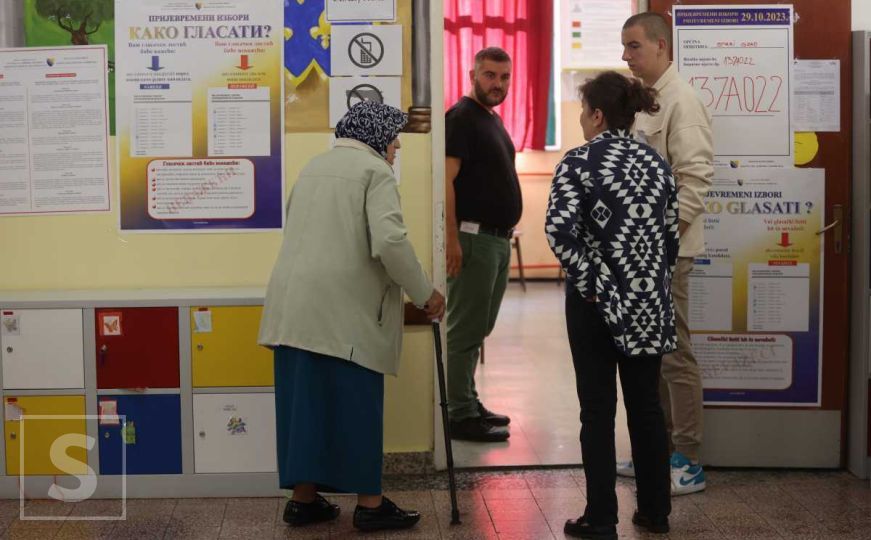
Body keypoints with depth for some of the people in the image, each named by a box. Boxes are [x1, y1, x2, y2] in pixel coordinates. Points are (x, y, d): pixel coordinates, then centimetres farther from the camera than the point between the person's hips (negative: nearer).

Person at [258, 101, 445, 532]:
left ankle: (303, 498, 14)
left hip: (294, 304, 8)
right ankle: (369, 504, 7)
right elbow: (390, 242, -17)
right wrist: (425, 295, -7)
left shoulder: (313, 166, 21)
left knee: (304, 401, 10)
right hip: (343, 309, -7)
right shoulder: (374, 170, -4)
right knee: (355, 405, 0)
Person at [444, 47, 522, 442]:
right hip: (473, 238, -9)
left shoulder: (493, 120, 18)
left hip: (498, 239, 10)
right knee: (466, 331, -5)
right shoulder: (461, 117, -11)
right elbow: (446, 180, -19)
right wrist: (452, 238, -25)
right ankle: (462, 416, 1)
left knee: (477, 329, 15)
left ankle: (469, 403, 23)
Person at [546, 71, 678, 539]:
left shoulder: (579, 161, -9)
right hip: (650, 299, 5)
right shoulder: (656, 163, 6)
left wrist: (591, 283, -12)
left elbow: (559, 230, -21)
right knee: (646, 403, 14)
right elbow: (671, 234, 8)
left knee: (597, 408, 3)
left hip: (597, 300, -5)